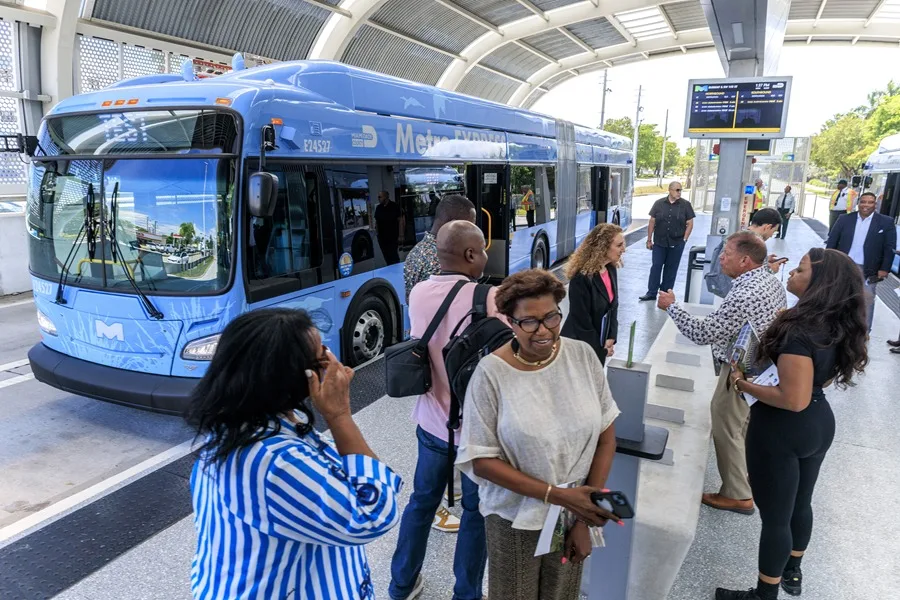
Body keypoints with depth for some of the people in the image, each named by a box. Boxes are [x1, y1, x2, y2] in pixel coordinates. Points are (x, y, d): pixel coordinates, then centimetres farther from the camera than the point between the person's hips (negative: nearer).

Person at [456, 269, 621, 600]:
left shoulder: (583, 355, -9)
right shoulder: (491, 373, -18)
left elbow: (605, 436, -3)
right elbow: (480, 460, -16)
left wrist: (585, 516, -6)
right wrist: (557, 495, -21)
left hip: (575, 511, 3)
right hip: (514, 518, -2)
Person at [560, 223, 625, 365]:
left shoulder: (611, 269, -2)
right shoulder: (581, 278, -26)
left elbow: (613, 306, 7)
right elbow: (581, 321, -21)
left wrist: (611, 338, -4)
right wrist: (601, 350, -12)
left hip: (598, 343, 7)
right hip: (580, 347, -7)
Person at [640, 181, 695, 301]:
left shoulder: (686, 205, 1)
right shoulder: (659, 203, 2)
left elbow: (690, 223, 3)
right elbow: (652, 222, 4)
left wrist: (684, 239, -4)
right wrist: (649, 239, 2)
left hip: (677, 243, 0)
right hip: (659, 242, 0)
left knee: (671, 268, 7)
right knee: (656, 267, 1)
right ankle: (651, 293, 7)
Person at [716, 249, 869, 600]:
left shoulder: (800, 331, -28)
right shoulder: (839, 326, -1)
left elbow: (793, 400, -30)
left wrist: (742, 384, -18)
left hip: (783, 431, -9)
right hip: (819, 424, 9)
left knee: (774, 515, 8)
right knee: (800, 504, 26)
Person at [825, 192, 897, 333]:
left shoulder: (886, 222, -3)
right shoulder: (845, 219, 0)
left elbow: (890, 247, -3)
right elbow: (831, 241, 2)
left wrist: (885, 268, -9)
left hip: (868, 270, -1)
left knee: (867, 300, 4)